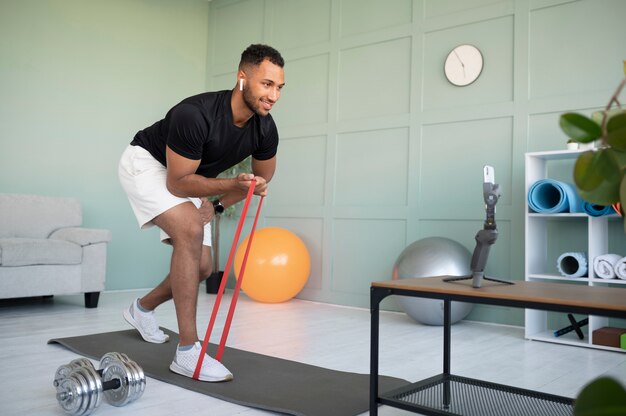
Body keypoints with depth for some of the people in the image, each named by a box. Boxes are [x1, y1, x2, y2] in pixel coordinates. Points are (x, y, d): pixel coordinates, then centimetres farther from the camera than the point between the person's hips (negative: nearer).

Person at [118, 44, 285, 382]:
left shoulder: (265, 130, -19)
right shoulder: (194, 114, -38)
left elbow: (263, 178, 0)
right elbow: (178, 183, -31)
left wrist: (218, 204, -6)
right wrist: (234, 184, -41)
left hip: (190, 180, 7)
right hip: (147, 163, -6)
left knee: (201, 267, 3)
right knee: (191, 230, -31)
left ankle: (142, 308, 34)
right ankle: (188, 351, -24)